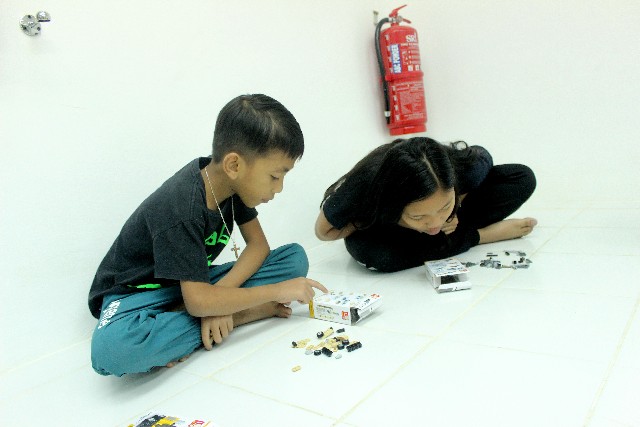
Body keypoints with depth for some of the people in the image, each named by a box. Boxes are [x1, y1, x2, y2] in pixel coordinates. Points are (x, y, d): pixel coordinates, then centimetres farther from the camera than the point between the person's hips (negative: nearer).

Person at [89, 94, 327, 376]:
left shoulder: (230, 181, -10)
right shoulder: (180, 209, -33)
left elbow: (258, 245, -6)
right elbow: (199, 301, -34)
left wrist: (220, 292, -23)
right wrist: (278, 291, -26)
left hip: (193, 282, 6)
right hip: (138, 290, -5)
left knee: (296, 257, -8)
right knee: (111, 350, -42)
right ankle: (239, 315, -26)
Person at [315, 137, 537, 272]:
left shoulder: (469, 166, -33)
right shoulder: (360, 192, -40)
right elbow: (324, 231, -23)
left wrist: (455, 208, -26)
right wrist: (397, 224, -33)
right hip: (386, 230, 0)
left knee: (523, 179, -16)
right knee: (371, 252, -39)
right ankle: (477, 235, -18)